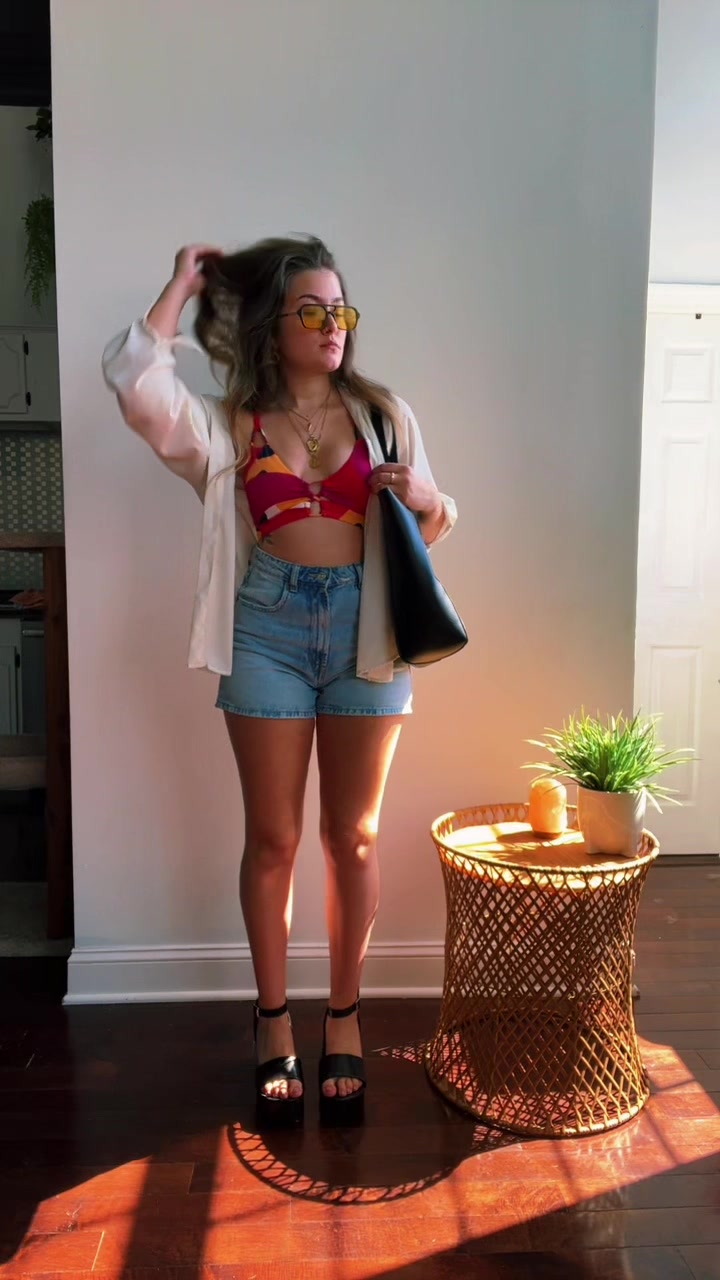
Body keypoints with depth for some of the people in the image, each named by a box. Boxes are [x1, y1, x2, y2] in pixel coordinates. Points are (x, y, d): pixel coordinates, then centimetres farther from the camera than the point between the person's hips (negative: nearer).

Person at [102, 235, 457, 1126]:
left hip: (365, 628, 1)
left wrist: (425, 500, -9)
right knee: (273, 838, 6)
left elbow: (434, 527, 14)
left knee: (353, 836, 7)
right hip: (268, 632, -1)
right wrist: (185, 285, -1)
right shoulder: (227, 426, 4)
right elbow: (134, 378, -14)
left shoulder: (383, 413, 9)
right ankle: (273, 1023, 25)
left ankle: (344, 1020, 25)